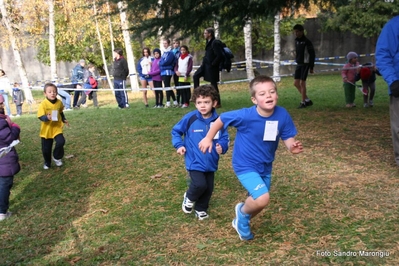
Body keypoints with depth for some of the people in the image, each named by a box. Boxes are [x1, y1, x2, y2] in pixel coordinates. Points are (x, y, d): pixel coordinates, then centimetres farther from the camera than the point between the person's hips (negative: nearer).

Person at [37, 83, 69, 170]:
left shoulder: (59, 102, -4)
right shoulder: (43, 104, -17)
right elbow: (40, 117, -22)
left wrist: (64, 120, 4)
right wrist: (47, 118, -40)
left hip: (57, 127, 2)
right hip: (46, 129, -2)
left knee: (60, 142, -21)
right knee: (46, 148, 9)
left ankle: (57, 157, 7)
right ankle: (47, 162, 36)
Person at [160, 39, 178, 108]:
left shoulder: (170, 53, -9)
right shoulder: (164, 53, 18)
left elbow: (166, 62, -17)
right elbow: (161, 62, 20)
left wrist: (160, 63, -1)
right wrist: (161, 63, 0)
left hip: (167, 71, -9)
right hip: (163, 72, 9)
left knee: (167, 87, -9)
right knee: (168, 87, 10)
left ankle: (168, 102, -6)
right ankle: (175, 101, 16)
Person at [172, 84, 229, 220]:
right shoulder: (190, 118, -13)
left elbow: (224, 138, 2)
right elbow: (176, 131, 2)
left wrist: (222, 147, -19)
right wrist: (179, 145, -11)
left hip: (211, 162, 3)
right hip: (195, 161, -3)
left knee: (209, 188, 11)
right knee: (200, 185, -17)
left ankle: (201, 209, 37)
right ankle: (189, 197, 17)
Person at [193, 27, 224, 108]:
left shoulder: (215, 43, -20)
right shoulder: (209, 42, 9)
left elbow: (219, 56, -25)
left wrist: (212, 64, -17)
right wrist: (204, 61, 13)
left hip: (211, 67, -9)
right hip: (205, 65, 9)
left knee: (213, 84, -2)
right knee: (195, 76, 10)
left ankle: (218, 103, 8)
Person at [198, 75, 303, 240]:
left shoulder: (282, 115, -16)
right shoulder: (245, 116, -25)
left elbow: (288, 138, -8)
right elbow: (221, 119, -11)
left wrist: (292, 147, -30)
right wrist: (208, 138, -3)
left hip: (265, 166, 5)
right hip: (245, 165, -5)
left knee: (258, 201, 20)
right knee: (262, 199, -23)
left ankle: (241, 221, 52)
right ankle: (242, 212, 12)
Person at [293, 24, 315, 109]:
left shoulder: (307, 42, -12)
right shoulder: (296, 41, 10)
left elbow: (312, 55, -11)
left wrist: (311, 67, -12)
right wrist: (297, 62, 16)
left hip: (305, 64, -8)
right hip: (298, 64, 8)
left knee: (302, 83, -8)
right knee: (296, 83, 5)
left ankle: (303, 102, 1)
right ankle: (307, 100, 15)